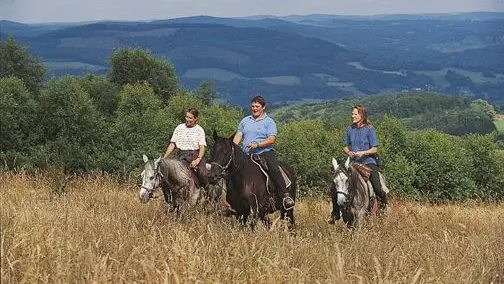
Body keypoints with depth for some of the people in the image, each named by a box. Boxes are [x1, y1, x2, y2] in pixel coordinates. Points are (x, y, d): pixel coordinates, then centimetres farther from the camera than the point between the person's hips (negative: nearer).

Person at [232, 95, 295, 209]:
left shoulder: (269, 122, 5)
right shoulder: (245, 121, 18)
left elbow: (272, 139, -7)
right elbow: (238, 136, 13)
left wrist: (257, 144, -21)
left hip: (265, 152, -5)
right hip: (247, 154, 5)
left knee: (274, 169, -28)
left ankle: (285, 195, -33)